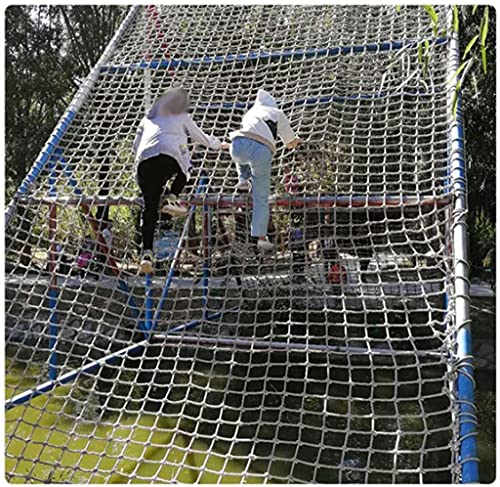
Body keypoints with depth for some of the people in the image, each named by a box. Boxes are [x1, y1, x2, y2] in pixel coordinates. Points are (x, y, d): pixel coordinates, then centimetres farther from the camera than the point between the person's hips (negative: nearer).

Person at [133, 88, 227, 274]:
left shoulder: (149, 117, 33)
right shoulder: (183, 117, 24)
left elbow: (136, 145, 32)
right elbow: (201, 138, 35)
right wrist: (219, 144, 52)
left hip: (144, 162, 3)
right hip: (168, 157, -3)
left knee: (149, 208, 4)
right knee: (185, 167, 31)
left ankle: (147, 252, -8)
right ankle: (171, 198, 6)